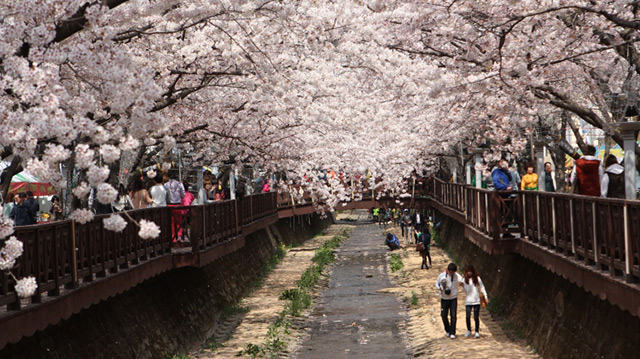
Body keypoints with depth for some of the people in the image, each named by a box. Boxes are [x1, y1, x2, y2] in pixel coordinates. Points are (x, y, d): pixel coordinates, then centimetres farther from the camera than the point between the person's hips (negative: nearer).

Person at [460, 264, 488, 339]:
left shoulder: (477, 278, 2)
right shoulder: (465, 280, 5)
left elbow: (482, 287, 6)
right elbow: (466, 291, 4)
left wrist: (486, 297, -1)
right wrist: (463, 286, -15)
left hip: (476, 301, -1)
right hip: (468, 301, 1)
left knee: (476, 317, -1)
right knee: (468, 317, -9)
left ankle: (477, 332, 13)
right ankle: (469, 331, 11)